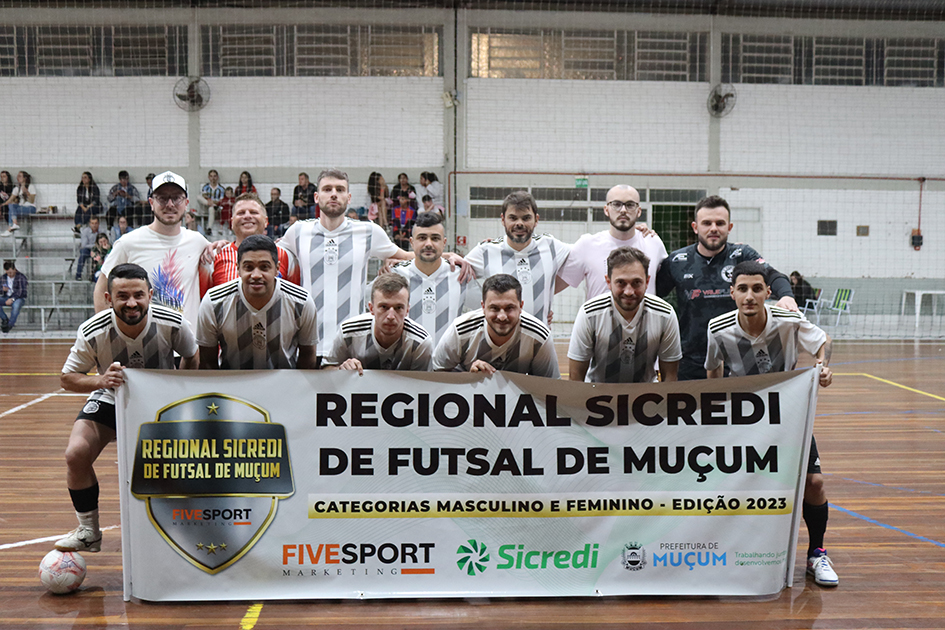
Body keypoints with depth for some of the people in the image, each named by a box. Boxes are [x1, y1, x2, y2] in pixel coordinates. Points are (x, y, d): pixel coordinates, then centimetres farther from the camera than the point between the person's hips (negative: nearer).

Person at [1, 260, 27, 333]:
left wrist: (12, 299, -27)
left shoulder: (21, 277, -9)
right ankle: (5, 319, -10)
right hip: (6, 297, 6)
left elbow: (22, 291, -16)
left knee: (16, 304, -41)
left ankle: (10, 324, -24)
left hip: (19, 298, -5)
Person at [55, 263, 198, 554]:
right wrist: (100, 381, -35)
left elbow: (192, 357, -4)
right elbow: (67, 378, -15)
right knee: (76, 454, -18)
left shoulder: (172, 323, -27)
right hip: (110, 399, 0)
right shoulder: (92, 333, -28)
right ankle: (88, 532, 5)